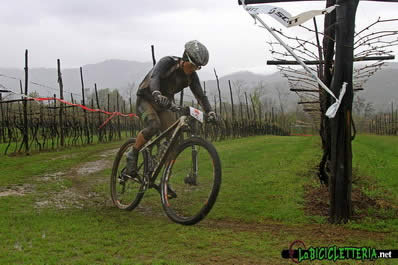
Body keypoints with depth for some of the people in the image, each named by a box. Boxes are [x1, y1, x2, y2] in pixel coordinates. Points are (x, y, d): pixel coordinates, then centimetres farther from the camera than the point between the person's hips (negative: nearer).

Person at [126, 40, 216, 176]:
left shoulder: (192, 76, -5)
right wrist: (157, 95, -59)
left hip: (164, 105, 6)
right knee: (153, 125, -33)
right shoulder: (167, 62, -22)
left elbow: (200, 95, -7)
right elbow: (154, 77, -38)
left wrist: (210, 112, -25)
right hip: (146, 99, -5)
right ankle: (132, 155, -13)